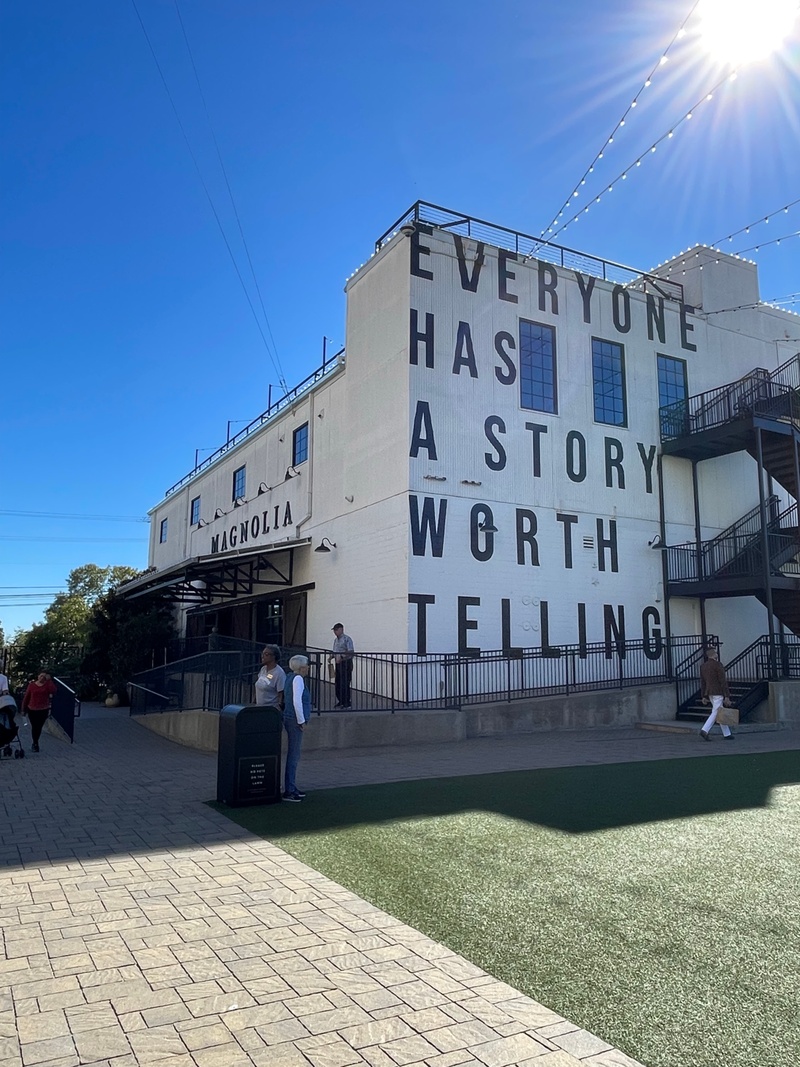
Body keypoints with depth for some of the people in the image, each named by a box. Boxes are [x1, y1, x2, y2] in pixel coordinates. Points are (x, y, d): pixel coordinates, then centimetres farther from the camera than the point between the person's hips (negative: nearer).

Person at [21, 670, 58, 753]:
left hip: (43, 710, 0)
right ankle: (35, 743, 16)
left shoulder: (47, 685, -2)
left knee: (39, 727, 8)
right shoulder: (31, 685, -1)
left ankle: (34, 743, 27)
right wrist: (23, 709, 3)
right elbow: (26, 697, 3)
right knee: (34, 727, 2)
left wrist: (50, 680, -20)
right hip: (32, 710, 0)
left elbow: (54, 691, -22)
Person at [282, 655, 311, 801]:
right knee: (293, 755, -5)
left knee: (293, 755, 16)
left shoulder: (290, 677, 13)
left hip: (289, 719, 10)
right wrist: (301, 721, -15)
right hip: (295, 720, -10)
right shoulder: (298, 679, -15)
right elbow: (297, 701, -22)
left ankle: (291, 788, 25)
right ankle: (289, 791, 0)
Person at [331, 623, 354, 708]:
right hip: (338, 663, 8)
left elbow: (351, 652, -19)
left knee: (345, 684, -7)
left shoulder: (347, 639, -11)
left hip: (346, 663, -8)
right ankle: (340, 701, 21)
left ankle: (346, 703, 0)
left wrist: (341, 658, -28)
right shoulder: (336, 640, 15)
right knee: (338, 683, 10)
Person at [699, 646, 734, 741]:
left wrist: (704, 697, 14)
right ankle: (704, 731, -20)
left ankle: (726, 734, 15)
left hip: (710, 693, 8)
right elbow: (723, 681, -15)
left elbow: (702, 682, 11)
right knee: (715, 713, -9)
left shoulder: (703, 666, 9)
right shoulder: (718, 665, -13)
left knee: (720, 713, 13)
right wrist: (727, 696, -14)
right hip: (718, 692, -8)